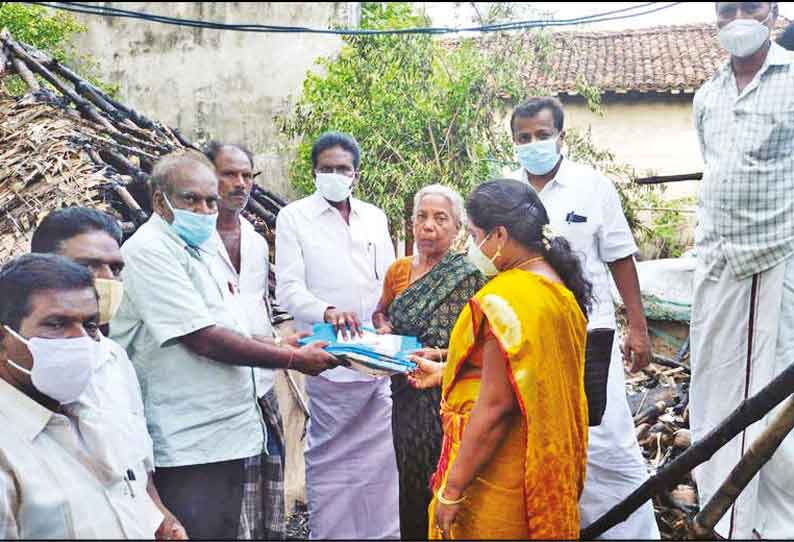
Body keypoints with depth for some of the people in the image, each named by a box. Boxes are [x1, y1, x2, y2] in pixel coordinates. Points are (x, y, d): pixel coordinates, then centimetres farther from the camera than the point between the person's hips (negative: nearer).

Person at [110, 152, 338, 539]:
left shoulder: (198, 249, 14)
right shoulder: (150, 250, -15)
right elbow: (203, 339, -21)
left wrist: (276, 346, 8)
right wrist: (293, 359, -16)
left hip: (225, 436, 9)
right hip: (187, 450, -9)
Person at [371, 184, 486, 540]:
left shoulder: (466, 277, -9)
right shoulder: (399, 270, 9)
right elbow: (379, 312, 25)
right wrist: (383, 329, 2)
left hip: (443, 399, -5)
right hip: (405, 394, 5)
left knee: (438, 485, -1)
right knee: (409, 481, 14)